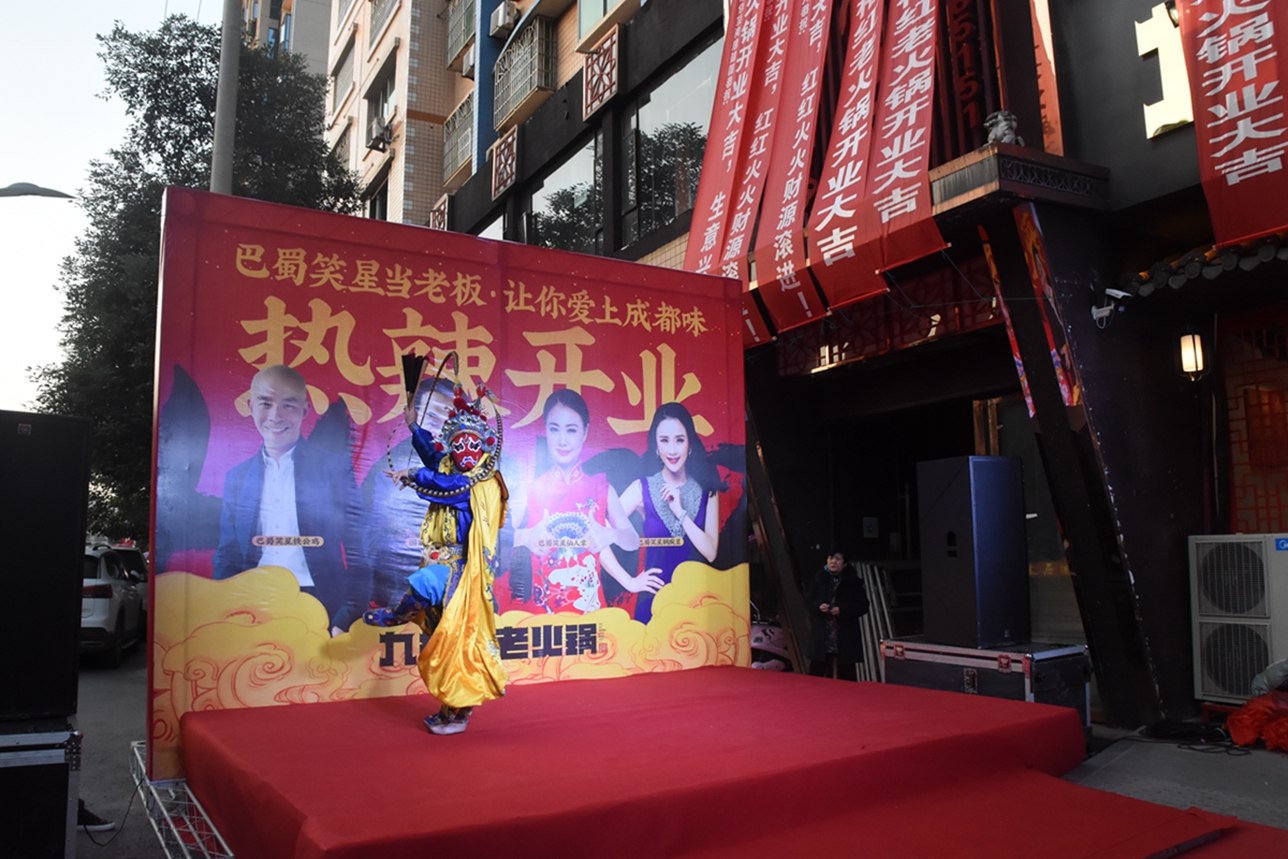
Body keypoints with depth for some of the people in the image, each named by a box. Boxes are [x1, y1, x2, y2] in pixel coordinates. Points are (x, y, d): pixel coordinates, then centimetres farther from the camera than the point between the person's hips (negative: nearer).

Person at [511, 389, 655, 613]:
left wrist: (612, 535, -18)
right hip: (543, 604, -1)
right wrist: (524, 538, -22)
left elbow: (633, 541, 1)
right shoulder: (531, 489, -3)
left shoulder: (601, 488, -1)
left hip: (590, 603, 1)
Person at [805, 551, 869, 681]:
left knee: (846, 678, 2)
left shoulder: (853, 582, 1)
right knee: (816, 672, 5)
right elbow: (808, 602, 8)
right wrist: (818, 607, -13)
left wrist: (842, 610, -15)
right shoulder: (819, 579, 7)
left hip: (846, 639, -2)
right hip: (821, 637, 2)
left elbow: (863, 606, -2)